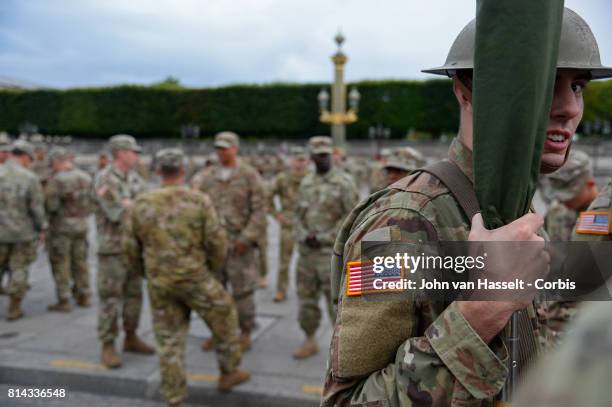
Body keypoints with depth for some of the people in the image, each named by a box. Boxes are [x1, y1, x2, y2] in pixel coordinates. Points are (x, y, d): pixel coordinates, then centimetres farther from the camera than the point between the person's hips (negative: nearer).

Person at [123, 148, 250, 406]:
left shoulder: (142, 204, -2)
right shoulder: (199, 200, -10)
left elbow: (130, 248, 3)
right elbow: (217, 242, -10)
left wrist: (146, 273, 20)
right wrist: (213, 268, 10)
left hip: (159, 283, 3)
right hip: (194, 278, -3)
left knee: (169, 341, 13)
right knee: (225, 320, 20)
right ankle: (229, 372, 32)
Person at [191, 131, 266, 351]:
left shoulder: (249, 175, -3)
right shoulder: (206, 176, 8)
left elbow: (259, 211, -7)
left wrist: (246, 238, -13)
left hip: (239, 243, -4)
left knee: (242, 290, 3)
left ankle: (245, 333, 19)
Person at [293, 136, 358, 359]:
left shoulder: (344, 182, -8)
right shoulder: (306, 182, 11)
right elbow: (299, 214, 15)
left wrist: (324, 238, -14)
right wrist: (304, 237, -4)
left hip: (332, 252, -6)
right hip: (306, 251, 6)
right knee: (307, 298, 14)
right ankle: (310, 341, 29)